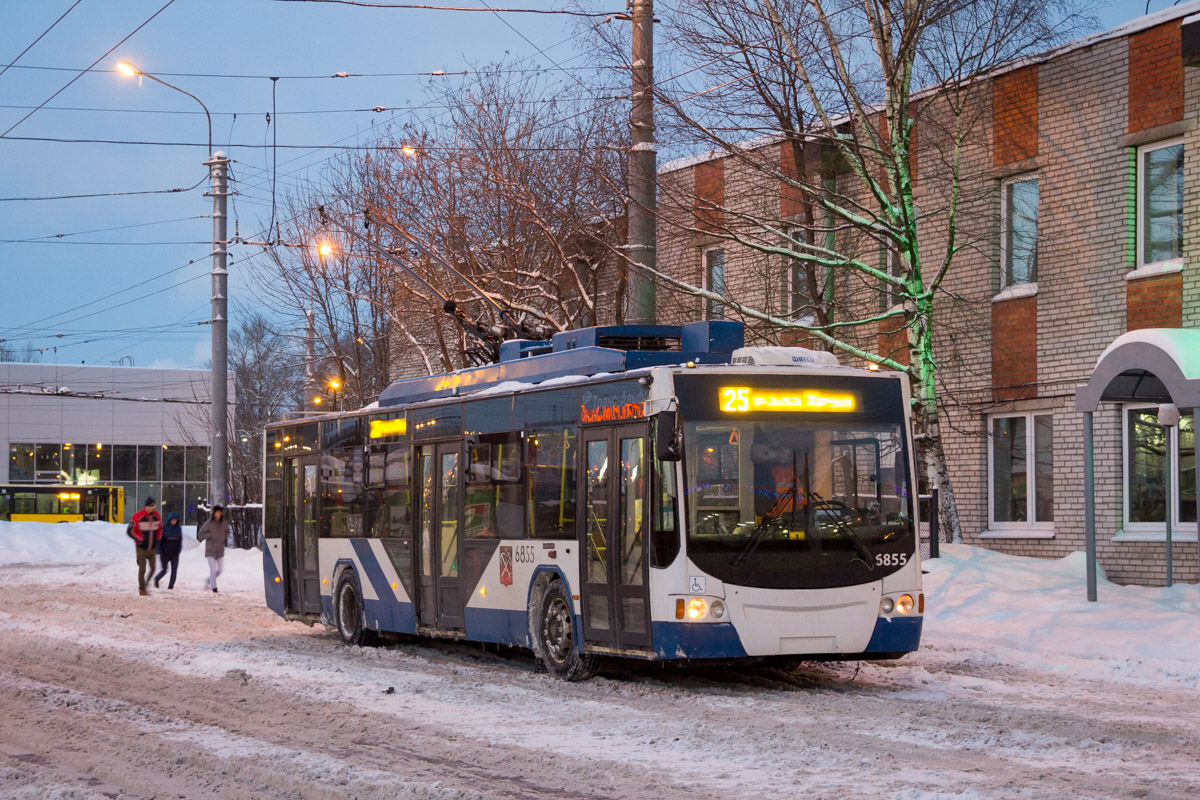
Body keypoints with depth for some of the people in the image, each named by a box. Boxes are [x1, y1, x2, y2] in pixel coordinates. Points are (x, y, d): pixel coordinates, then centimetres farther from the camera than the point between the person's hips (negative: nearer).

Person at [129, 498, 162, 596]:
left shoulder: (157, 516, 2)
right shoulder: (138, 517, -13)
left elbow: (160, 528, 19)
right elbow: (131, 531, -8)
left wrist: (158, 539, 9)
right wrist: (139, 540, -12)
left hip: (152, 548, 5)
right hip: (141, 548, -5)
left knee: (152, 568, 6)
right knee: (142, 569, -6)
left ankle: (145, 585, 25)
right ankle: (142, 589, 3)